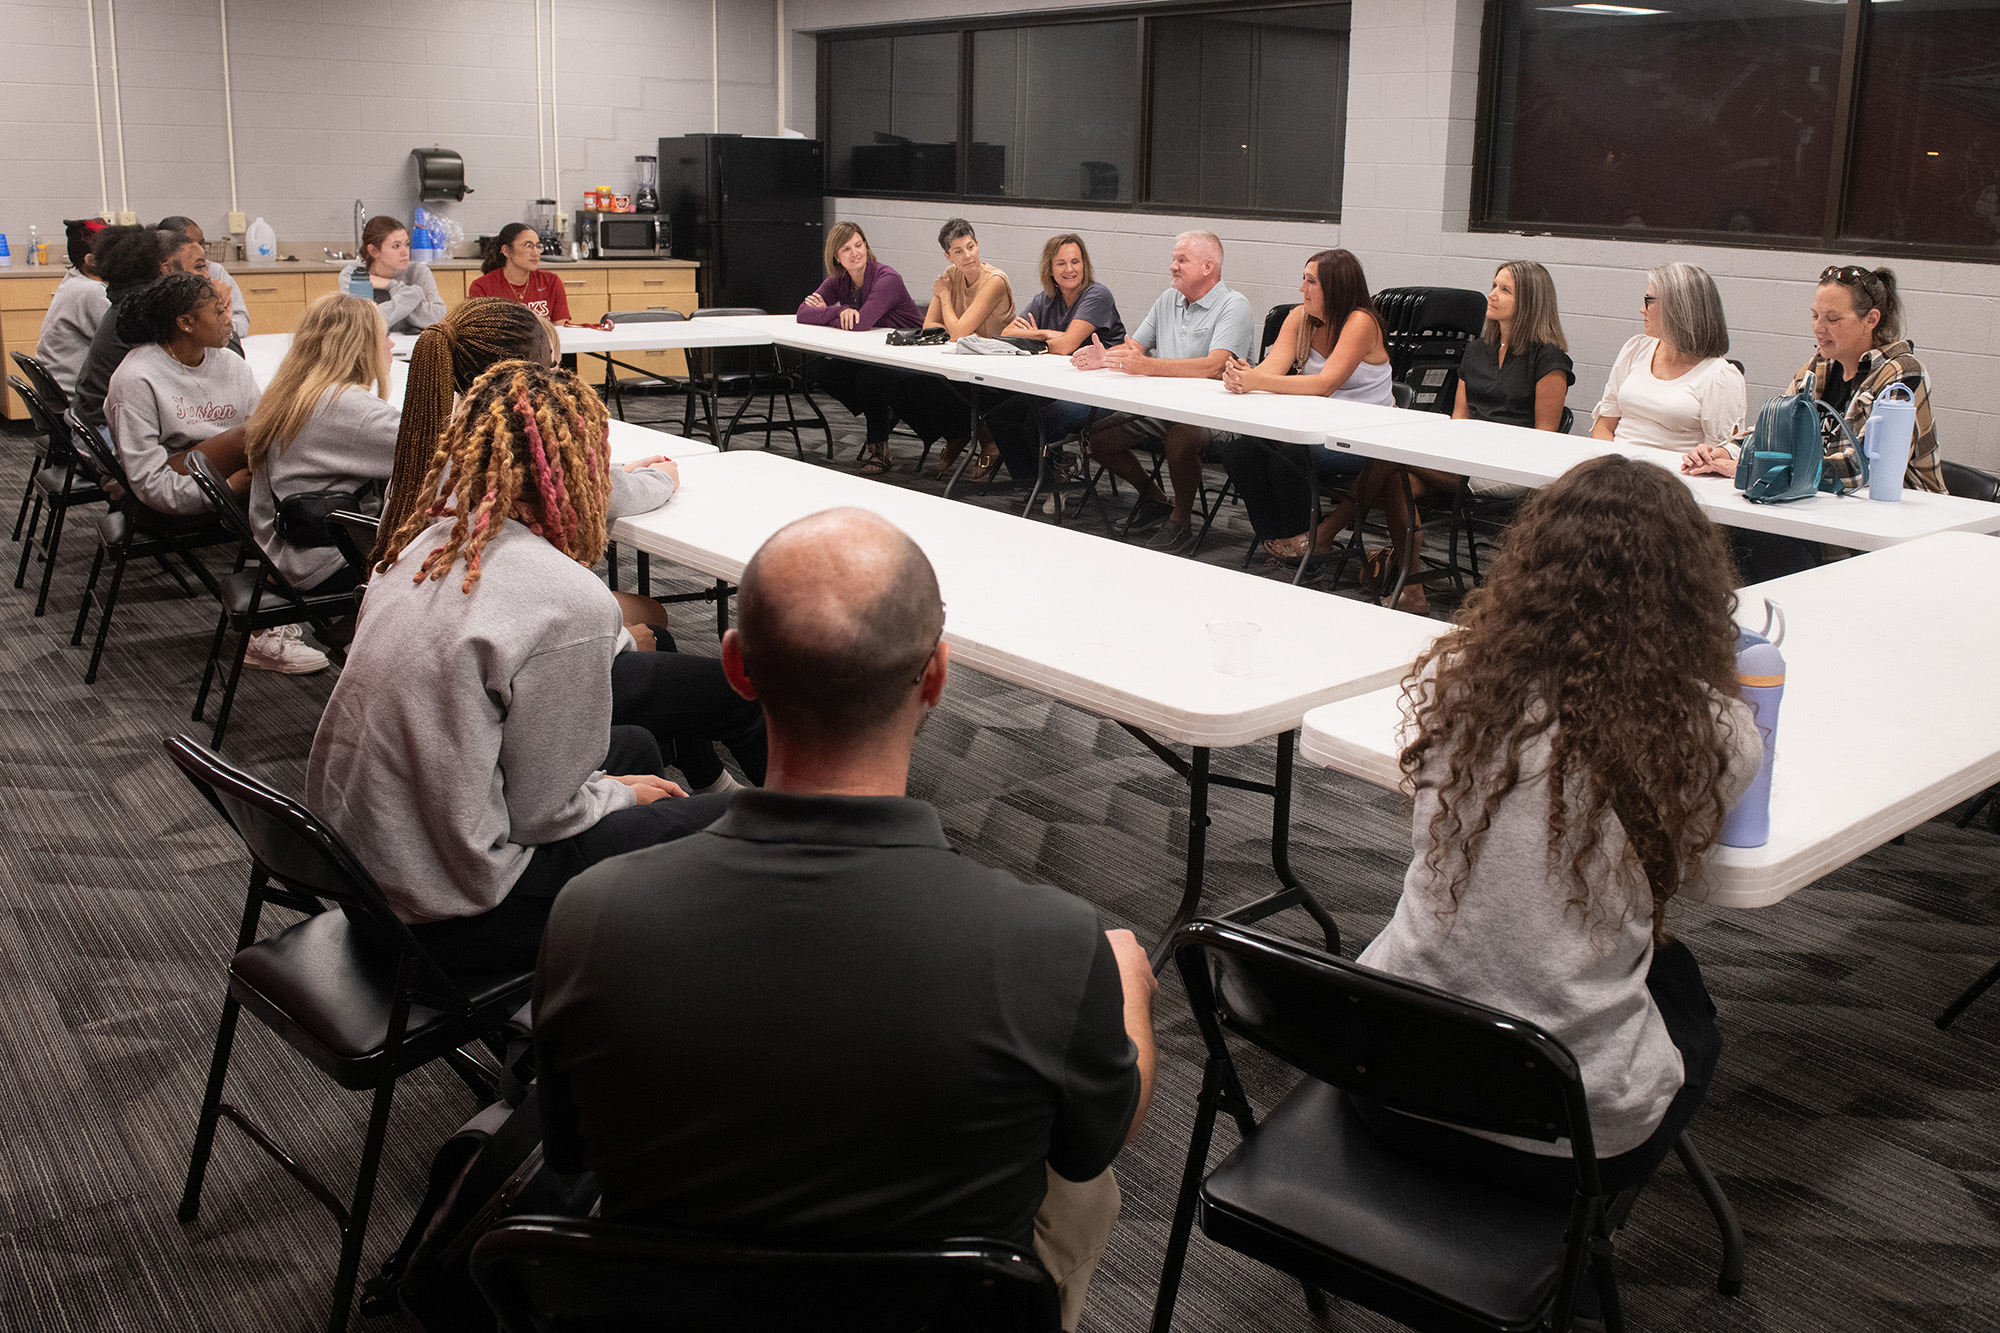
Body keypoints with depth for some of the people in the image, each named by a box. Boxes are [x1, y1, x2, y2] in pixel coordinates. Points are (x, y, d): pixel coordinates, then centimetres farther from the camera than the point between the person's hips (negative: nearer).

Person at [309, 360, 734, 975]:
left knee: (634, 746, 24)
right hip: (450, 918, -9)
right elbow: (540, 813, -17)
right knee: (724, 823, 4)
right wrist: (621, 796, 3)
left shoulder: (421, 545, 1)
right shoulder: (570, 601, -24)